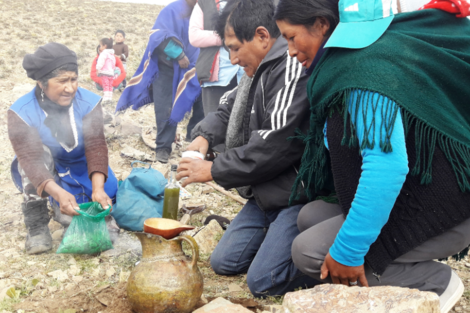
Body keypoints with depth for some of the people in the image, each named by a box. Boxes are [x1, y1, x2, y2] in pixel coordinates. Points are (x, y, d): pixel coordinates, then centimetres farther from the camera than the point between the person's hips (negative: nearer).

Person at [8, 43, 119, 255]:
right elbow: (30, 157, -34)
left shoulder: (89, 102, -17)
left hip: (83, 172, 2)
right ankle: (37, 224, -21)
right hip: (46, 175, -2)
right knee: (39, 152, -35)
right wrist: (59, 193, -51)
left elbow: (96, 146, -26)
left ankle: (62, 211, 17)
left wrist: (98, 188, -43)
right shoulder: (21, 112, -23)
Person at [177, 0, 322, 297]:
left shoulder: (293, 67, -22)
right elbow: (228, 109, 21)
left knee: (263, 281, -15)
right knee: (224, 261, 11)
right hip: (267, 193, 10)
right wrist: (204, 136, -1)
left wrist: (214, 170, -17)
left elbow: (275, 145, -28)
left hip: (297, 192, -10)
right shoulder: (259, 70, 9)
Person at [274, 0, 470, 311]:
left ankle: (434, 282, -1)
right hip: (413, 198, 10)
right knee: (311, 217, 4)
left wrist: (347, 250, -27)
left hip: (442, 212, -9)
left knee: (309, 251, -14)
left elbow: (387, 164, -32)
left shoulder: (362, 66, -21)